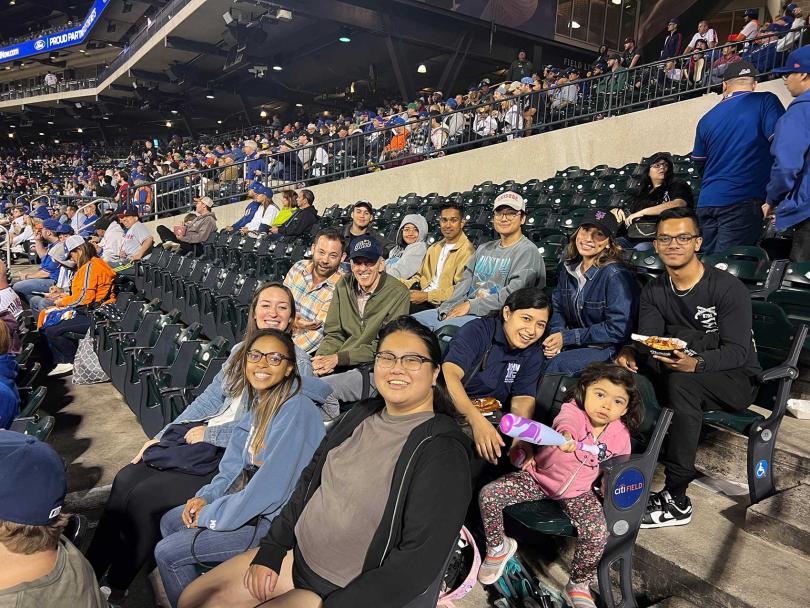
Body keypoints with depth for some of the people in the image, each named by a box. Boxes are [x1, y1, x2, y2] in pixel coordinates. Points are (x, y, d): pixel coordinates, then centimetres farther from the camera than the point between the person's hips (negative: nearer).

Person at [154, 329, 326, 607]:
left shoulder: (297, 410, -24)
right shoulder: (259, 403, 4)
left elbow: (272, 488, -26)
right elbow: (236, 466, 11)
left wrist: (210, 514, -15)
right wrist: (205, 497, -5)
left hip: (276, 519, -8)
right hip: (248, 501, 9)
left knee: (167, 552, -5)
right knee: (170, 521, 18)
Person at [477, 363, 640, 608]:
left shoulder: (620, 435, -7)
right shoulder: (573, 410, -22)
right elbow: (567, 421, -49)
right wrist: (565, 435, -70)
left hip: (578, 493, 2)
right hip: (538, 478, -2)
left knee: (598, 533, -23)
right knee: (488, 494, -18)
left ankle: (579, 587, 8)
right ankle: (499, 547, 12)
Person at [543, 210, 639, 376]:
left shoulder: (616, 275, -18)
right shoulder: (568, 268, 5)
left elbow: (618, 329, -20)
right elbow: (557, 308, 9)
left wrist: (567, 337, -19)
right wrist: (556, 336, -13)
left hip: (609, 349, -6)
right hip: (576, 344, 6)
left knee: (558, 364, -31)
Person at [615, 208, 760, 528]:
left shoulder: (728, 288, -16)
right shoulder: (653, 291, 2)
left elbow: (738, 351, -22)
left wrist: (696, 364, -42)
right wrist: (630, 352, -31)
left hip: (736, 378, -5)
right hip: (677, 370, 5)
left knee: (680, 382, -37)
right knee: (628, 372, -22)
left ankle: (676, 499, -30)